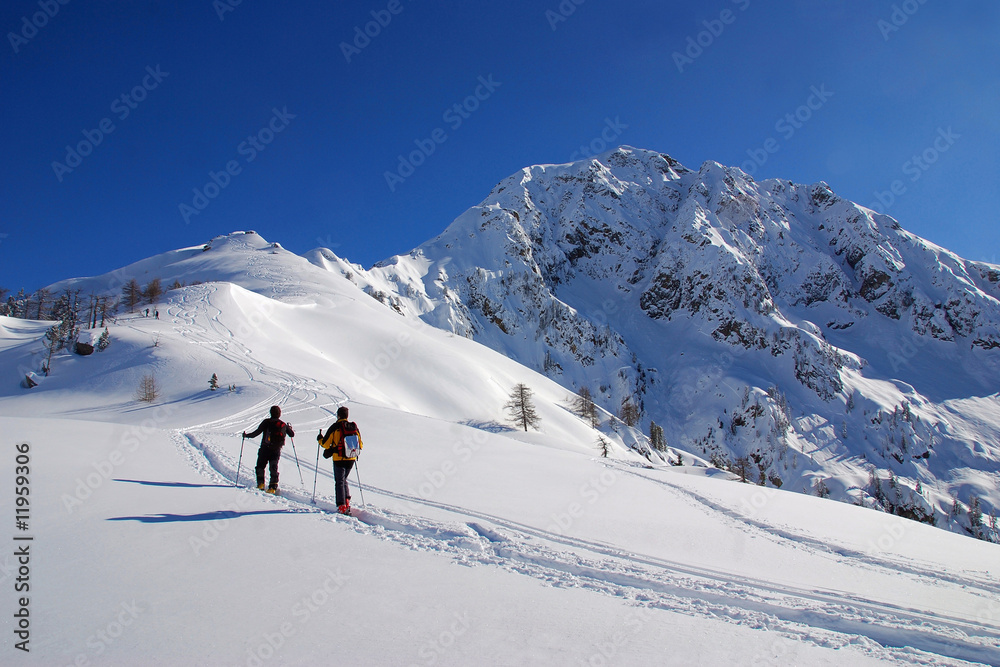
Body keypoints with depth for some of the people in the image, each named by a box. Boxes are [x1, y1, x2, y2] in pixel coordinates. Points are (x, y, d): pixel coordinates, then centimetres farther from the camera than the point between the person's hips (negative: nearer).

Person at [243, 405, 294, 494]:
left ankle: (260, 483, 4)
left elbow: (257, 432, -10)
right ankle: (273, 487, -5)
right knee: (274, 468, 5)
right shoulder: (283, 424, 3)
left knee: (260, 466, 15)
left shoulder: (266, 422, -6)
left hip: (265, 449, -2)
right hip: (276, 450, 2)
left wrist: (246, 435, 4)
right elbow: (292, 434, 13)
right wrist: (290, 428, 33)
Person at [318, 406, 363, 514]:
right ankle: (347, 500, 8)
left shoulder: (335, 427, -10)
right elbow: (360, 445, 9)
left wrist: (320, 439, 14)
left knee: (339, 482, 3)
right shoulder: (354, 427, 3)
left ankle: (342, 506, -3)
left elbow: (325, 444, -6)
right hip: (351, 459, 4)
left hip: (339, 459, -4)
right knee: (344, 480, 22)